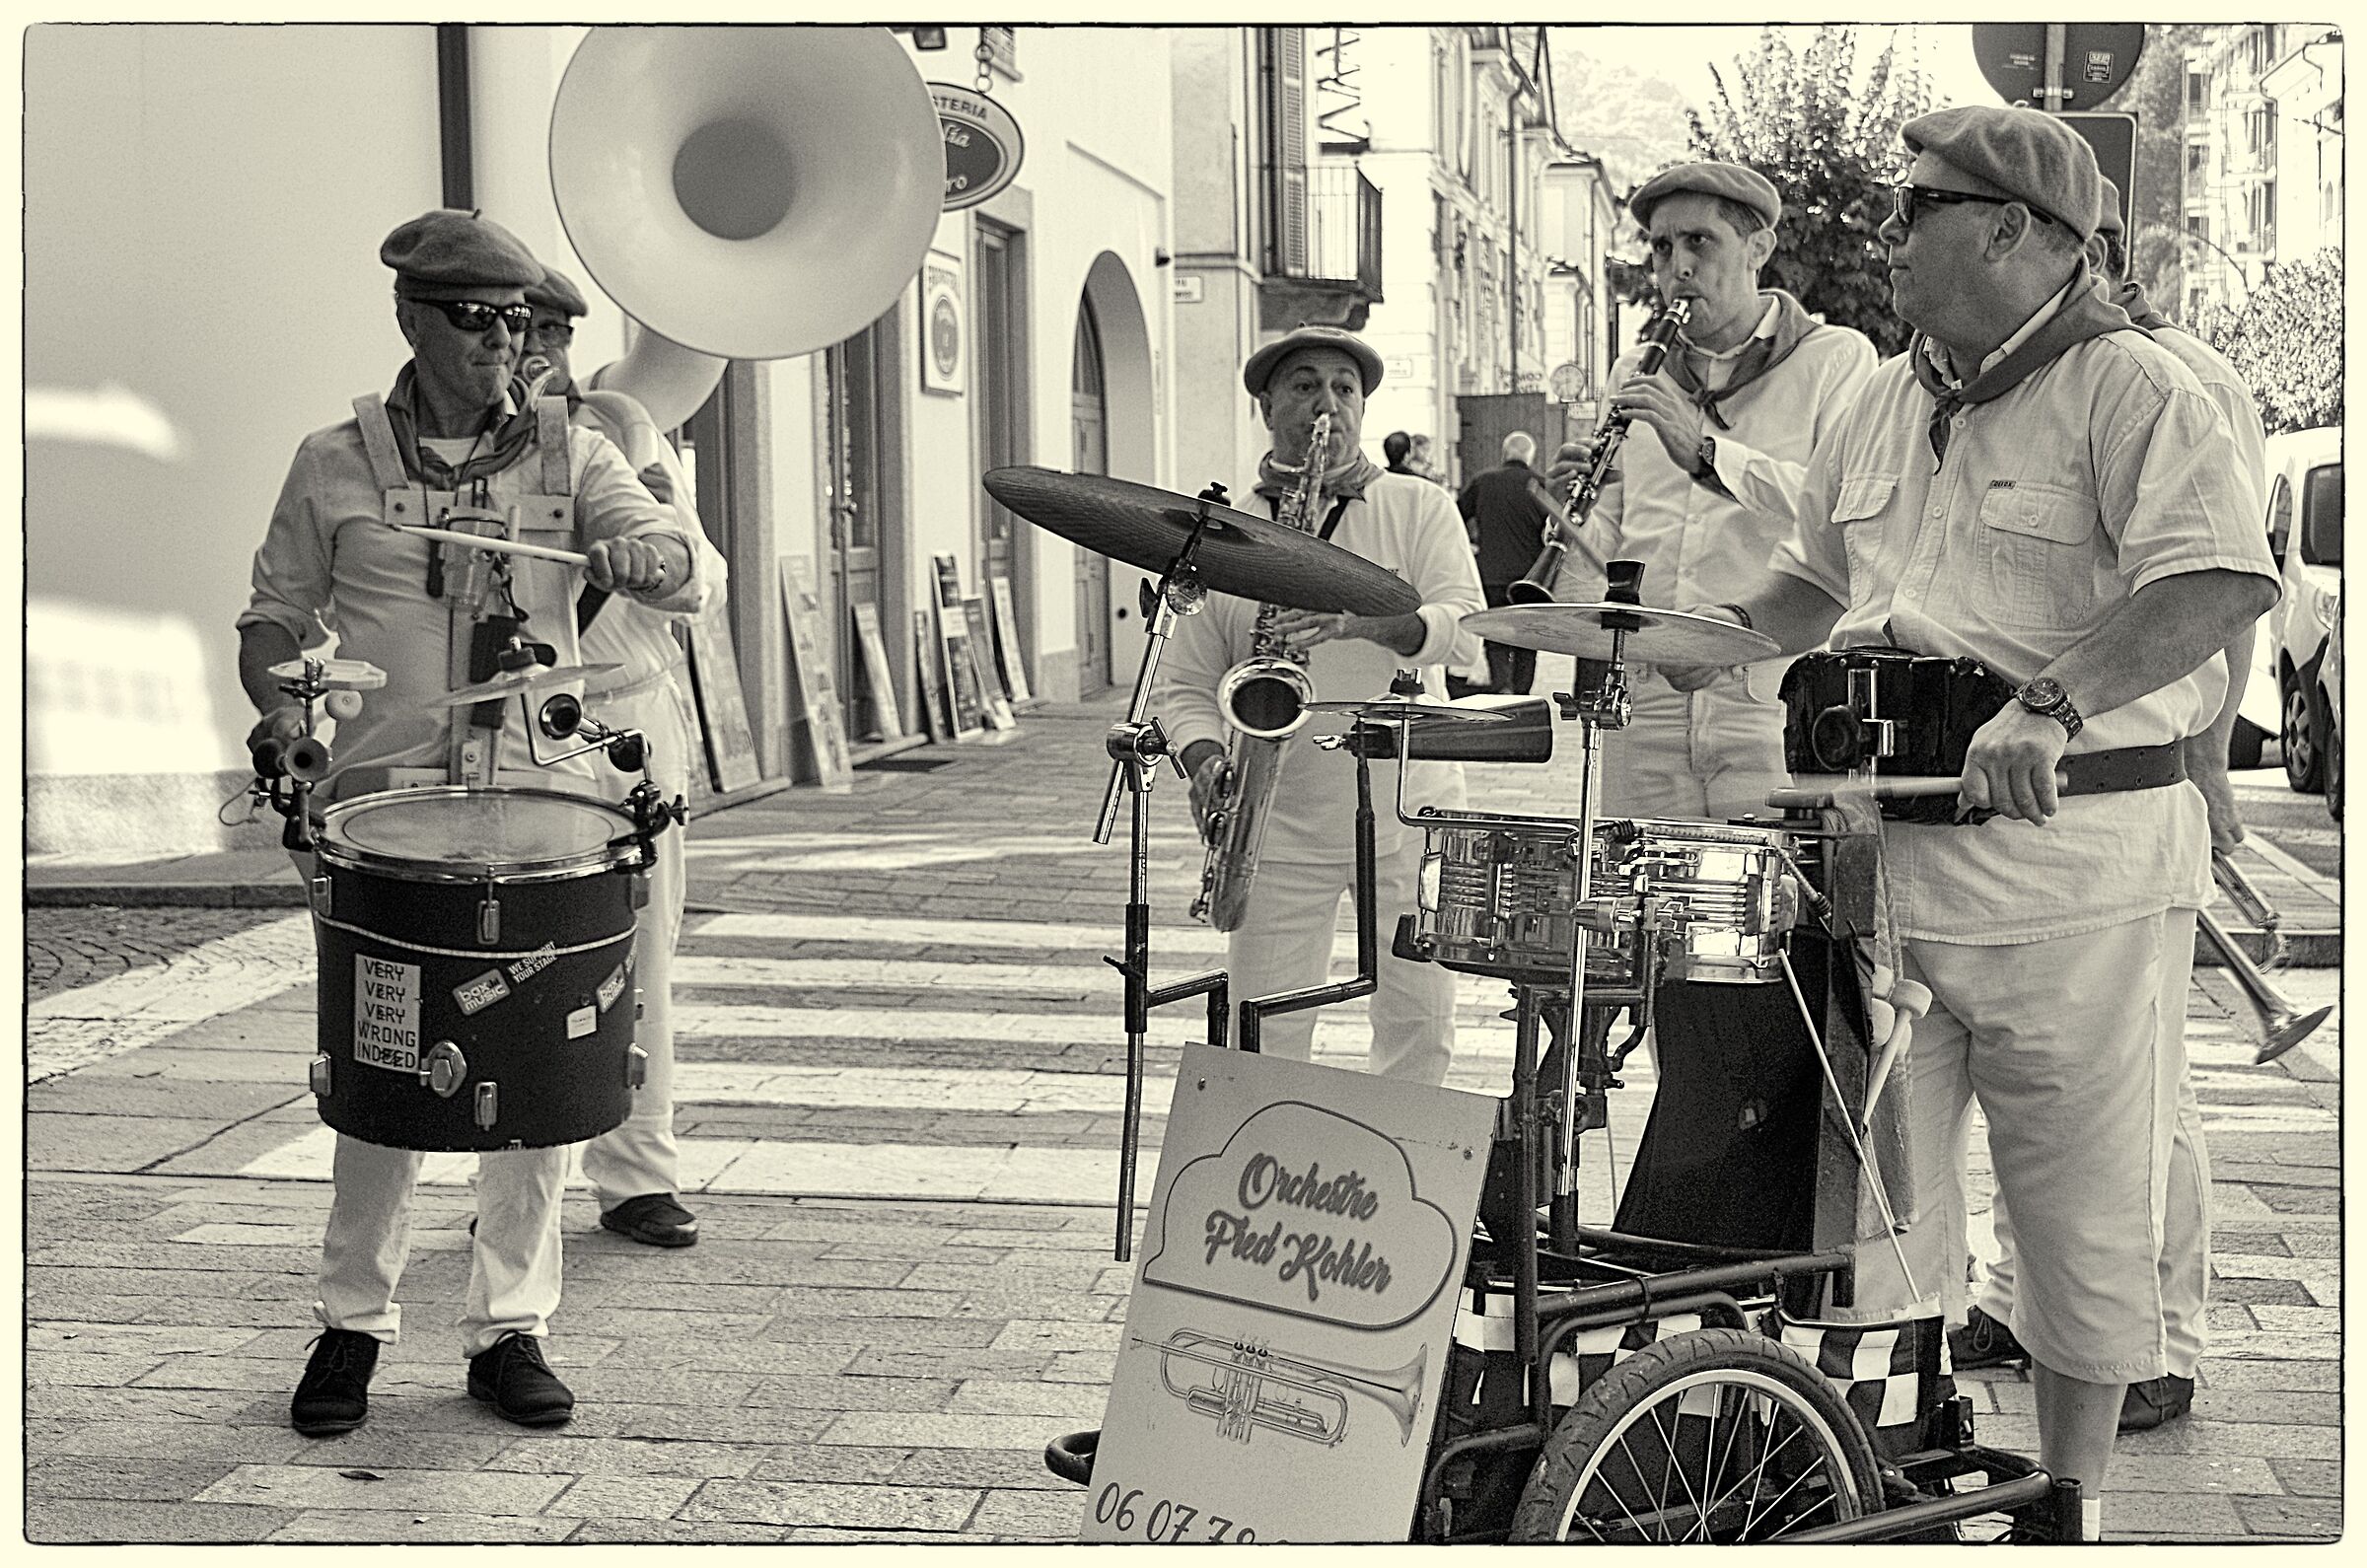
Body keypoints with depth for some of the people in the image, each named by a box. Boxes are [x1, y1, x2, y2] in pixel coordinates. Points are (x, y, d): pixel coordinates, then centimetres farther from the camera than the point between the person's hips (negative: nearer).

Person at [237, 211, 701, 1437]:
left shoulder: (565, 452, 9)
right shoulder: (336, 465, 8)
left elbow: (675, 563, -2)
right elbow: (276, 617, 14)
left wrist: (640, 552, -26)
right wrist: (282, 706, -6)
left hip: (539, 794, 1)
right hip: (383, 799, -1)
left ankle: (509, 1327, 12)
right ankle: (352, 1322, 14)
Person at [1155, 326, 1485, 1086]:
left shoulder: (1419, 509, 4)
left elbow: (1461, 627, -13)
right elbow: (1183, 685, 6)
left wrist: (1362, 619, -30)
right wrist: (1207, 761, -14)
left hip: (1409, 816, 0)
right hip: (1281, 825, 0)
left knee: (1419, 1034, 4)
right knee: (1262, 1045, 0)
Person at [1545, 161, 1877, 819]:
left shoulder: (1835, 359, 4)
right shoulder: (1634, 378, 18)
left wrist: (1706, 450, -20)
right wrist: (1575, 528, -5)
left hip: (1776, 706, -4)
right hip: (1646, 709, 4)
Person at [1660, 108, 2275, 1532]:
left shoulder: (2130, 391, -7)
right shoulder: (1888, 405, 16)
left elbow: (2218, 582, -21)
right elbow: (1819, 573, 31)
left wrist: (2049, 703, -32)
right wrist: (1728, 633, 13)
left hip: (2076, 867, -6)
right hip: (1890, 849, 6)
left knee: (2082, 1208, 5)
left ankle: (2071, 1497, 20)